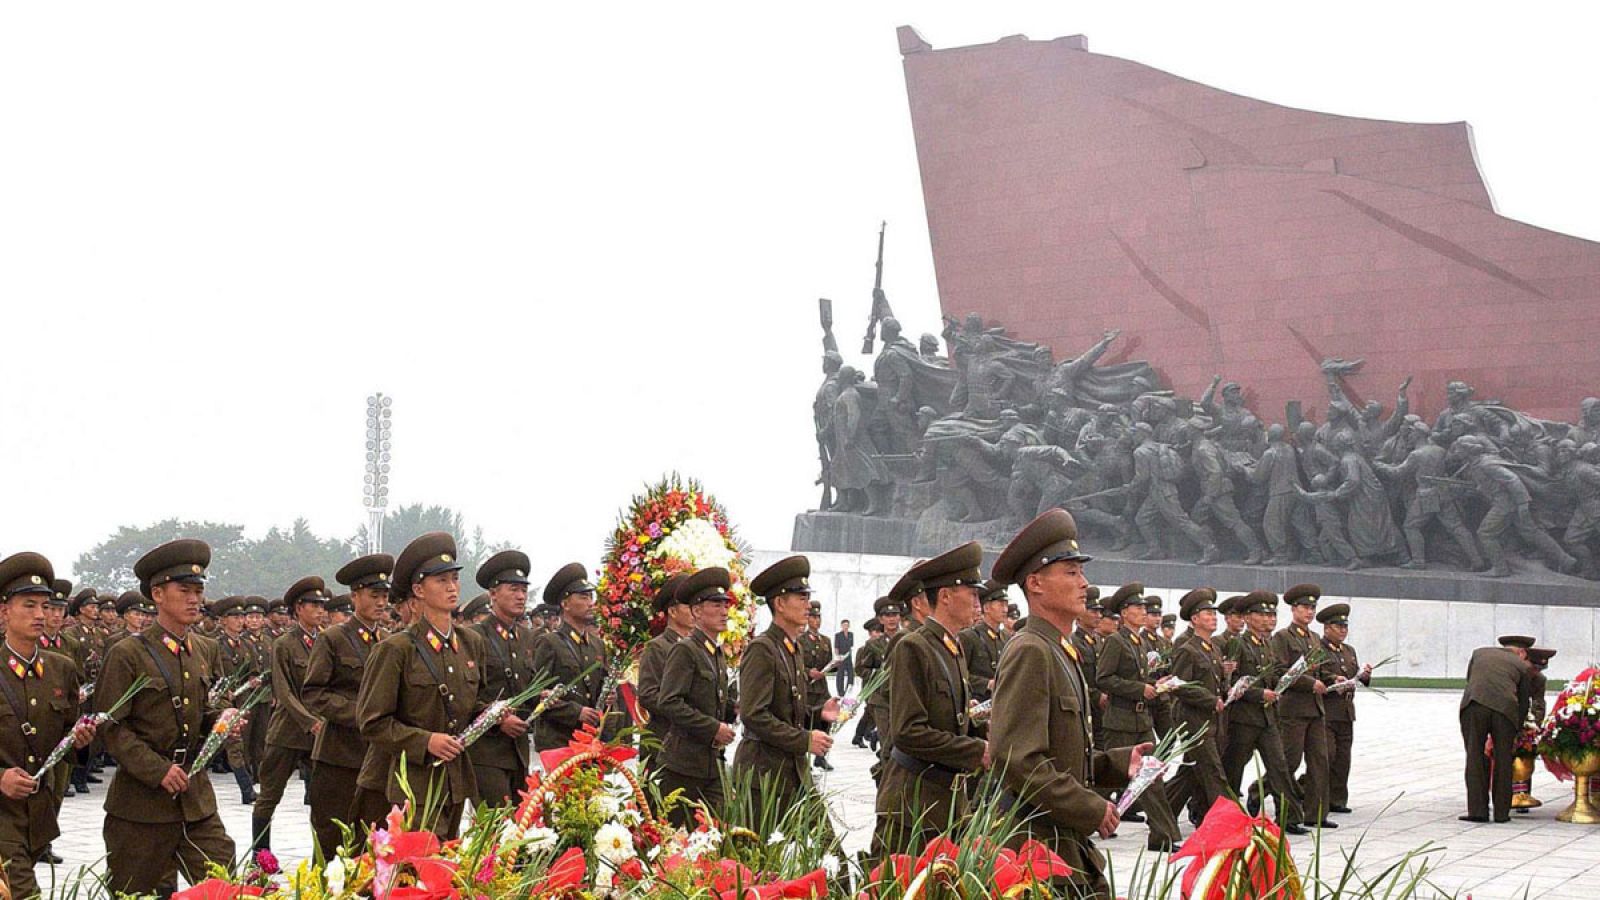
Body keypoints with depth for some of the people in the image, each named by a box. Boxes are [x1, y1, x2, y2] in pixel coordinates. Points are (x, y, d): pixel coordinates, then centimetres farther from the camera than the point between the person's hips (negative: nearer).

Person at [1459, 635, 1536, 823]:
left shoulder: (1479, 653, 29)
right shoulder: (1523, 666, 24)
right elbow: (1523, 703, 22)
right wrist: (1514, 732, 34)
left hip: (1474, 703, 0)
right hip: (1505, 708, 0)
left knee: (1475, 757, 6)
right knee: (1502, 760, 12)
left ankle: (1477, 810, 1)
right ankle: (1501, 812, 14)